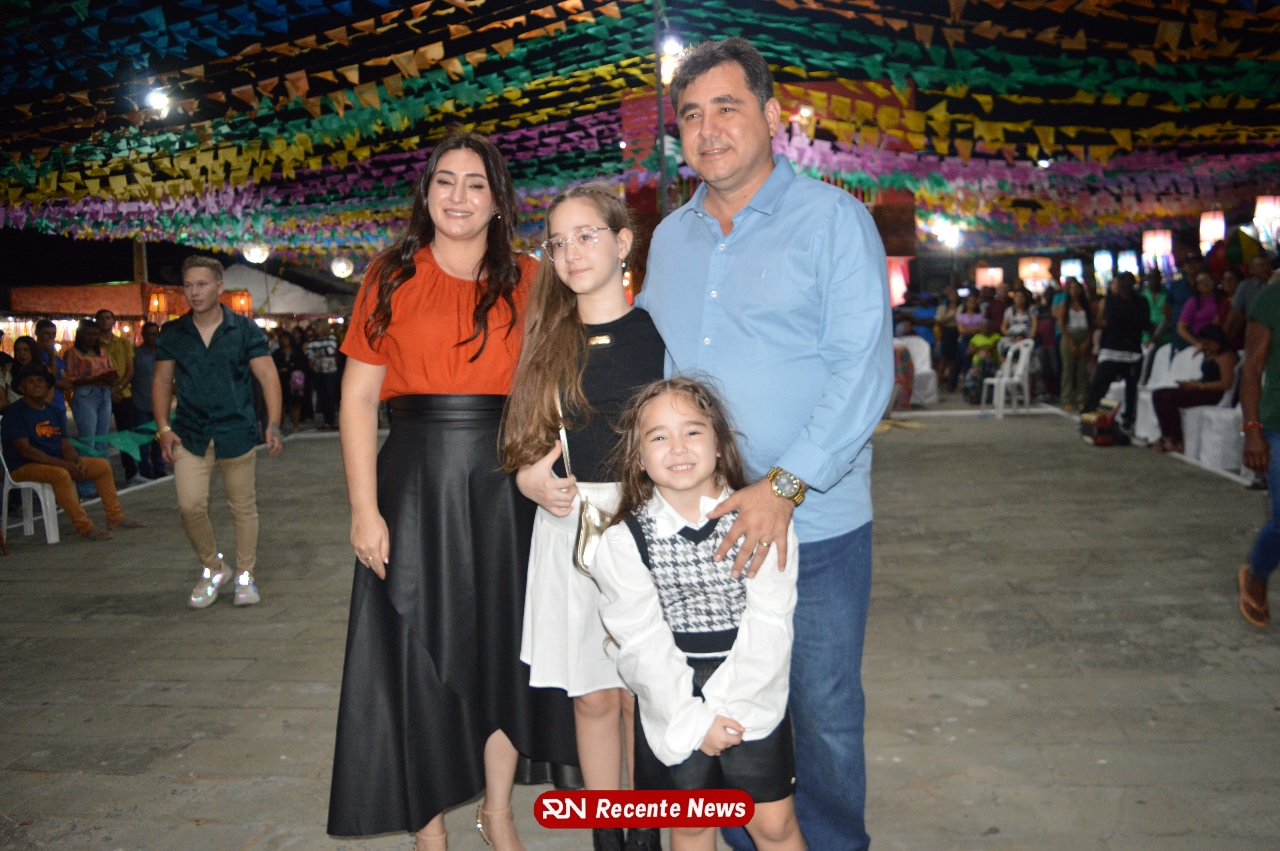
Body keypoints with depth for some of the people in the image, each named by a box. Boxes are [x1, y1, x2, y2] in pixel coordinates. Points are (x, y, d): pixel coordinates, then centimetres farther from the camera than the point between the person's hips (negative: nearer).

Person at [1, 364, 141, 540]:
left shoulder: (54, 412, 13)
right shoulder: (14, 412, -10)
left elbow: (65, 445, 10)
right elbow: (25, 450, -19)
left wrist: (77, 462, -13)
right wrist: (63, 464, -25)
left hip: (56, 462, 8)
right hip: (24, 467, -8)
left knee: (102, 465, 1)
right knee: (61, 474, -38)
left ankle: (115, 517, 2)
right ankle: (84, 526, -34)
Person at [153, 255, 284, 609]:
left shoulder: (245, 330, -1)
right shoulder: (172, 334, 6)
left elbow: (268, 376, -5)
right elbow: (162, 381, 10)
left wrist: (273, 425, -16)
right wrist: (163, 428, -1)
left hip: (236, 432, -1)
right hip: (190, 434, 1)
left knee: (243, 507, 7)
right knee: (190, 504, -9)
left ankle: (245, 576, 23)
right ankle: (212, 568, 16)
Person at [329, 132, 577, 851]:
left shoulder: (528, 281, 6)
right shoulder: (392, 278, 2)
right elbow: (359, 397, -2)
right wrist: (364, 509, -8)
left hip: (505, 487, 2)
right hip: (417, 479, -1)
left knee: (505, 647, 11)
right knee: (419, 655, 6)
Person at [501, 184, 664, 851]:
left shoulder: (659, 333, -1)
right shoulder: (545, 341, 8)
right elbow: (519, 444, 13)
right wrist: (529, 478, -8)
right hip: (567, 530, 2)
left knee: (642, 695, 4)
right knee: (593, 696, 10)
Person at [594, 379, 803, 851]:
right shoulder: (624, 542, -9)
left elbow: (768, 625, -12)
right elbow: (642, 644, -10)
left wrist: (725, 703, -18)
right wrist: (693, 718, -15)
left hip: (752, 700, 0)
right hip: (673, 706, 1)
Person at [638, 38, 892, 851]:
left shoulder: (833, 219, -5)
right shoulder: (670, 238, 11)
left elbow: (864, 368, -15)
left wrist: (782, 487, -23)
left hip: (814, 525, -4)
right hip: (697, 524, 5)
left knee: (824, 715, 9)